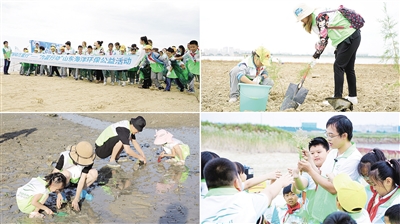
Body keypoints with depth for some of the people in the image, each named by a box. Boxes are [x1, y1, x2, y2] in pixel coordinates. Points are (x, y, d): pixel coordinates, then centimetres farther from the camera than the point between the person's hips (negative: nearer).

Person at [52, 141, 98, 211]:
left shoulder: (88, 159, -27)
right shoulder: (65, 156, -35)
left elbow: (82, 179, -25)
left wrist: (76, 199, -28)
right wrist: (58, 194, -41)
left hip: (77, 176, 3)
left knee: (94, 173, -24)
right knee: (66, 174, -38)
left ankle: (82, 191, 1)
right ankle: (61, 192, -9)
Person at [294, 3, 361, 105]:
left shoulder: (320, 17, -18)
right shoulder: (315, 20, 12)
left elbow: (323, 39, -20)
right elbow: (324, 39, 11)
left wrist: (315, 57, -11)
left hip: (350, 38, -10)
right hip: (352, 38, 10)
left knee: (338, 66, -9)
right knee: (348, 67, 13)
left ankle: (337, 98, -8)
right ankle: (353, 97, 19)